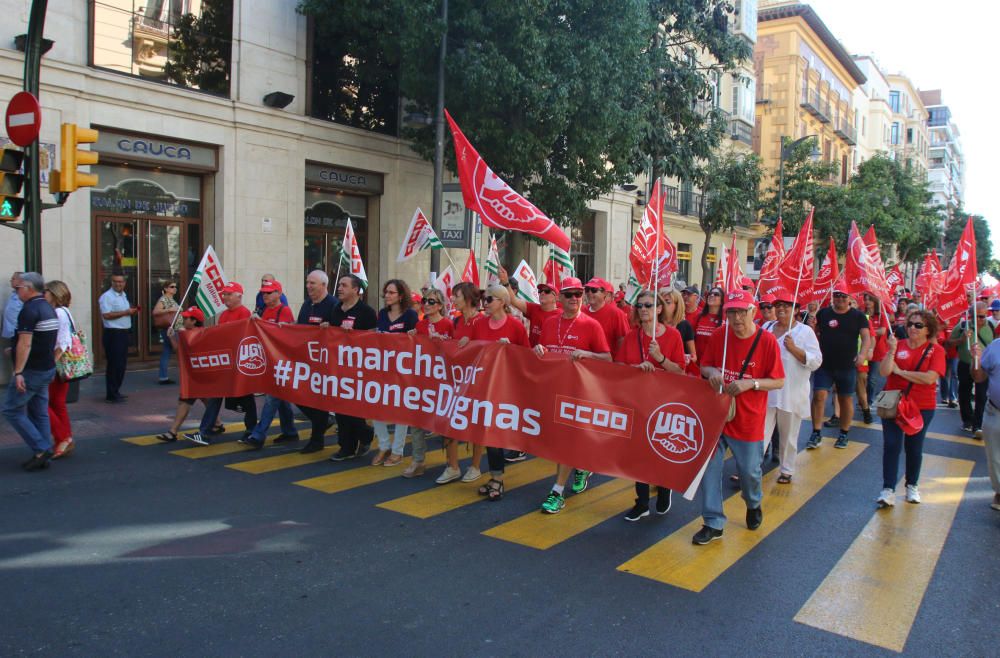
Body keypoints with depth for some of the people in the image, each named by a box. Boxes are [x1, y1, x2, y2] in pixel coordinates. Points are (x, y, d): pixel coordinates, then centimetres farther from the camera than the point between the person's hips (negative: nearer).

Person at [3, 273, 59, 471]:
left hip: (31, 371, -9)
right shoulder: (49, 309, 13)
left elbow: (25, 344, -24)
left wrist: (18, 372, -25)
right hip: (48, 369, 9)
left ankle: (41, 449, -5)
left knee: (12, 410, 0)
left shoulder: (29, 310, -17)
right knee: (40, 413, 12)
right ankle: (43, 455, 14)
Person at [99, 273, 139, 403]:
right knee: (114, 365, -6)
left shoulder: (123, 295, 17)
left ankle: (115, 391, 23)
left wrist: (132, 311, 8)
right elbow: (106, 315, -21)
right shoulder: (107, 296, -11)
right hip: (113, 334, -9)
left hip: (124, 333, 9)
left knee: (122, 364, 13)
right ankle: (111, 395, 0)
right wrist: (126, 312, -21)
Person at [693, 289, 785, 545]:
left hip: (748, 420, -2)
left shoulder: (767, 340, -12)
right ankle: (713, 523, 14)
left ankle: (753, 504, 45)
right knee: (709, 467, 0)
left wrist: (750, 383, -24)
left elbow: (779, 381, -8)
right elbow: (704, 366, 8)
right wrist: (711, 372, -16)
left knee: (749, 471, 11)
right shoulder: (719, 335, -3)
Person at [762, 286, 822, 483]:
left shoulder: (805, 331, -3)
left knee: (788, 436, 10)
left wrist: (794, 349, -21)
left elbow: (816, 361, -11)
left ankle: (786, 470, 25)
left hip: (791, 394, -3)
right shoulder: (766, 327, 10)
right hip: (766, 391, 3)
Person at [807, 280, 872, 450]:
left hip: (847, 366, 0)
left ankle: (843, 434, 22)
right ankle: (816, 434, 0)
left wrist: (862, 354, -23)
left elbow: (866, 337, -7)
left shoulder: (858, 316, 0)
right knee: (819, 396, -8)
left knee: (846, 399, 9)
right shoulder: (823, 313, 4)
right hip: (825, 365, 0)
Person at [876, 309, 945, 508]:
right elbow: (884, 372, -10)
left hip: (922, 407, -1)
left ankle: (912, 486, 30)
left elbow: (929, 378, -18)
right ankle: (888, 490, -3)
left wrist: (900, 371, -12)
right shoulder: (898, 345, 0)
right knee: (891, 445, -5)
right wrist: (892, 350, -20)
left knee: (914, 448, 11)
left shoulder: (936, 350, -5)